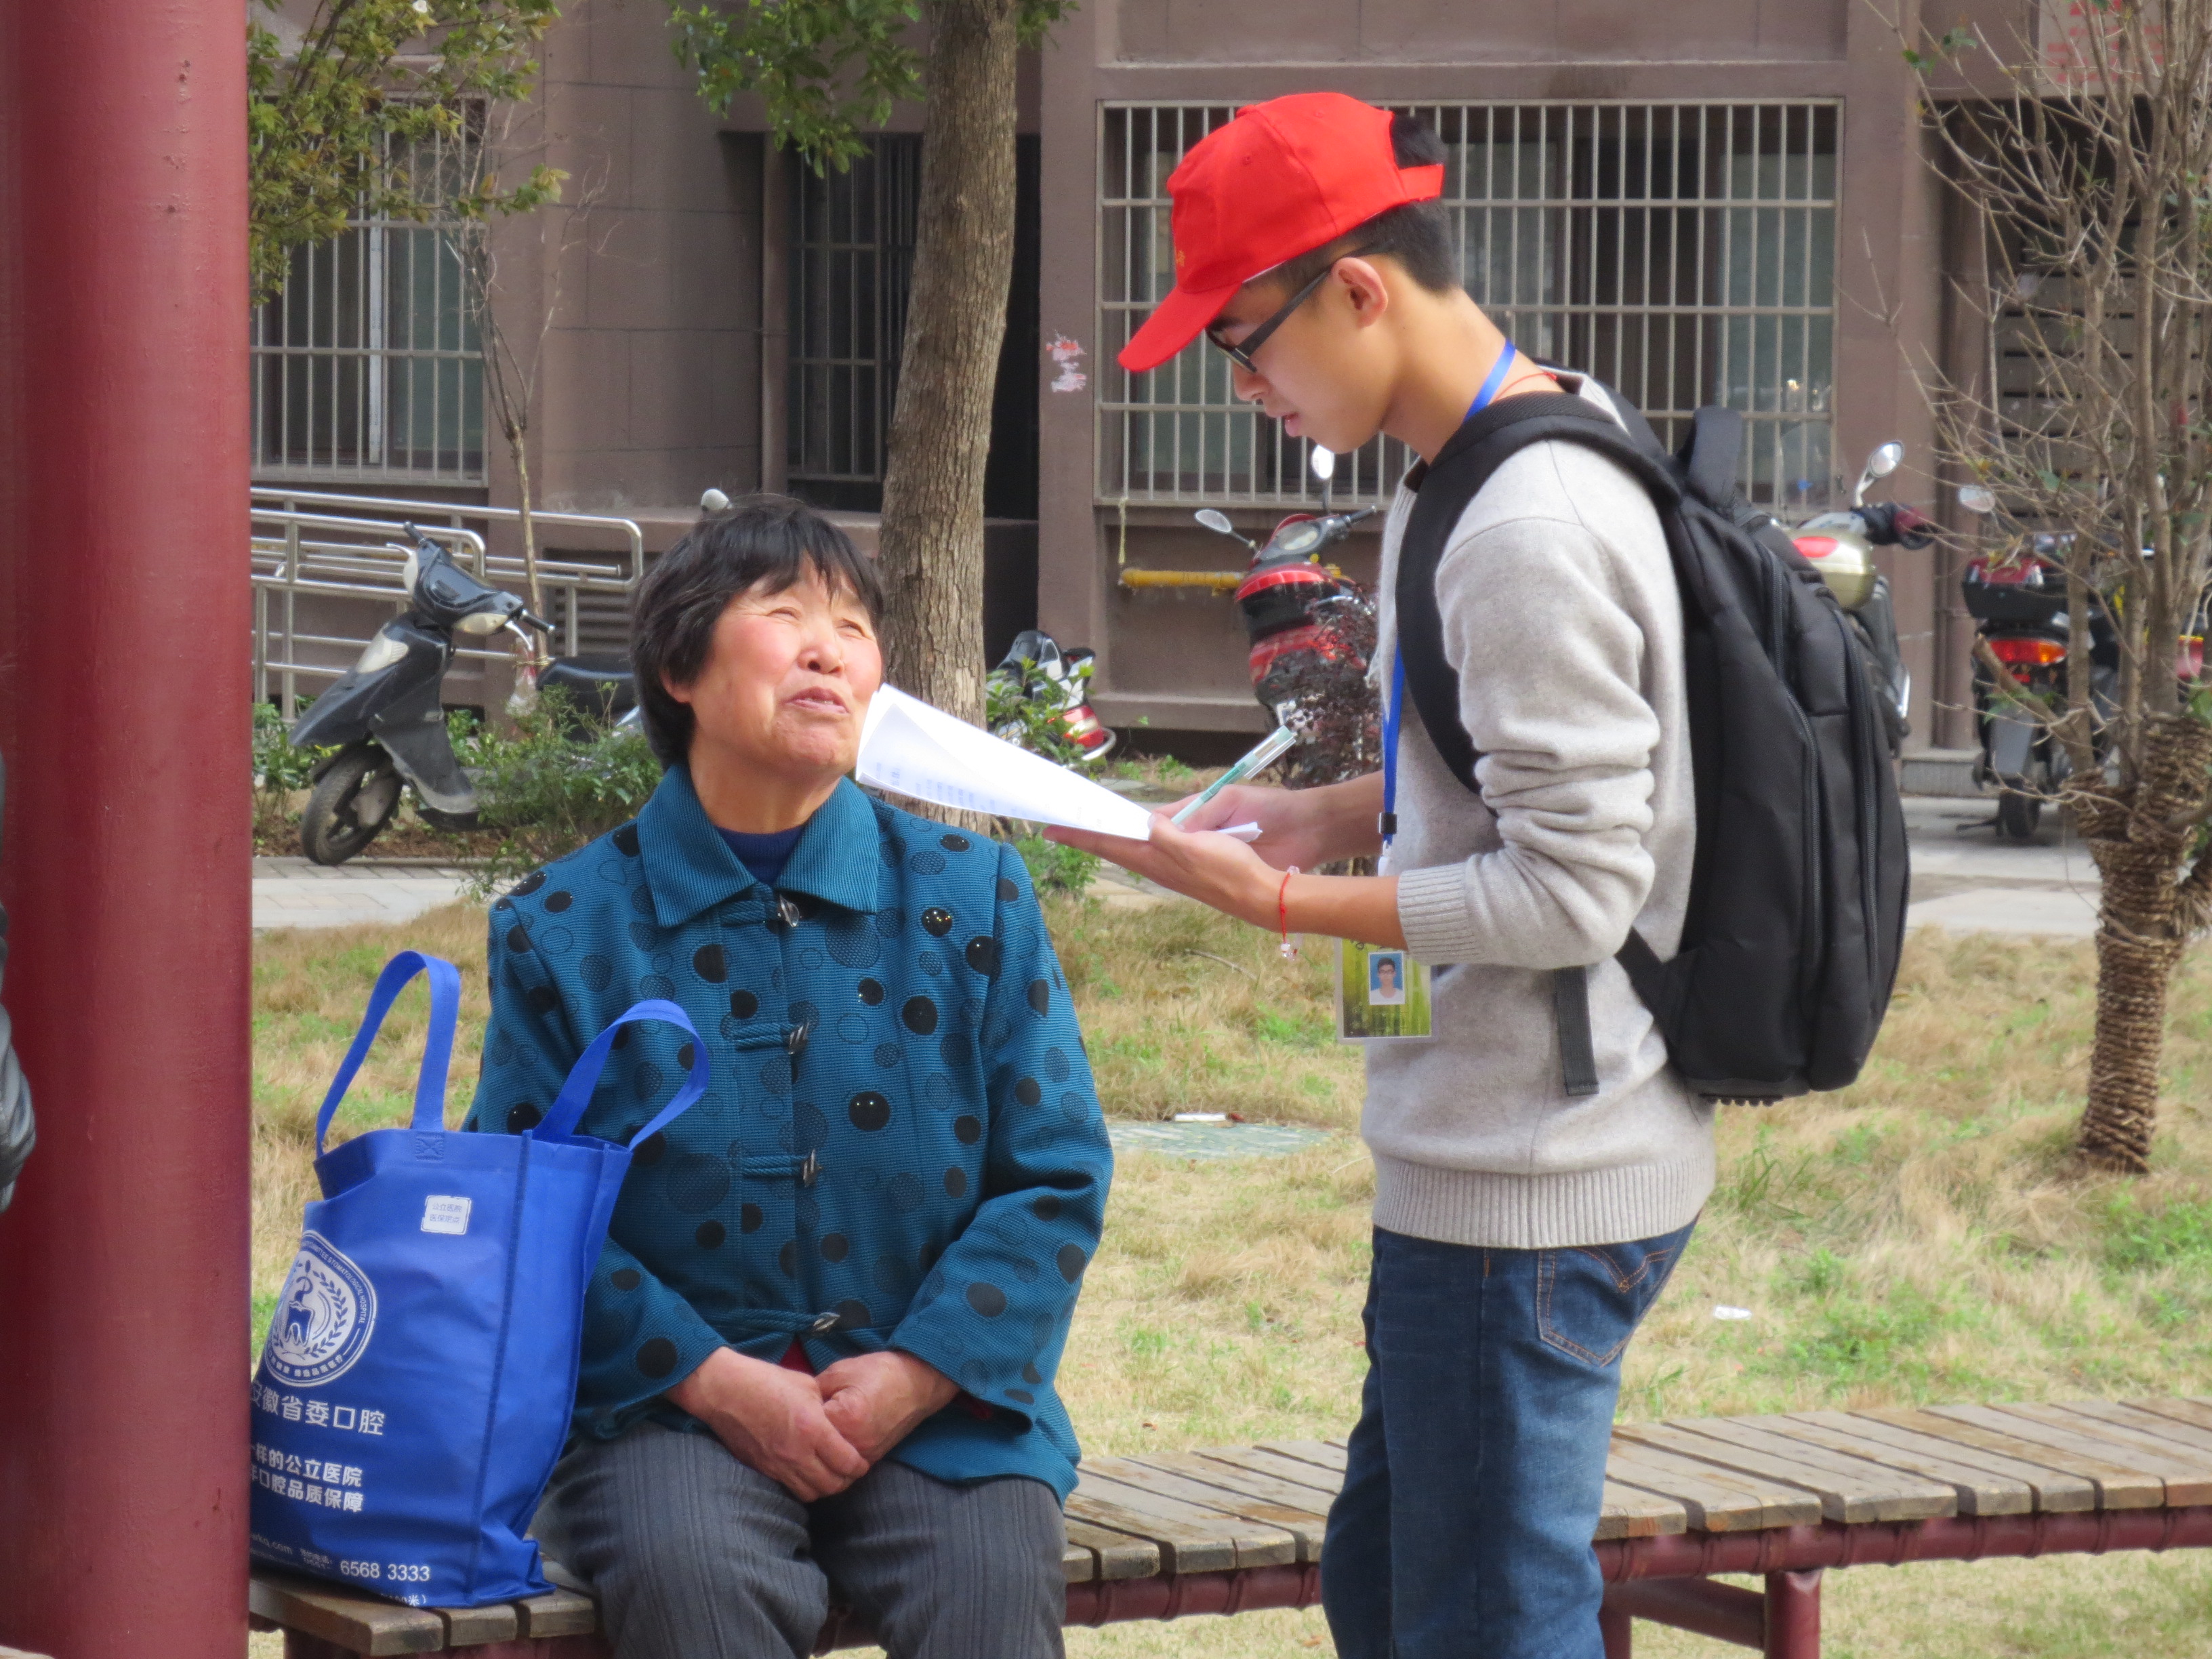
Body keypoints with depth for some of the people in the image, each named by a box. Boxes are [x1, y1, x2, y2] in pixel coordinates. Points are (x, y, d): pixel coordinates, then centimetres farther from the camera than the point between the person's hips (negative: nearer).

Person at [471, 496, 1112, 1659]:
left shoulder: (970, 897, 9)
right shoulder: (566, 929, 6)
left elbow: (1057, 1180, 7)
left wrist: (920, 1372, -8)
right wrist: (712, 1380, -11)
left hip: (933, 1401, 1)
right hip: (673, 1407, -1)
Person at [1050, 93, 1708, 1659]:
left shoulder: (1531, 537, -22)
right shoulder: (1542, 449, 10)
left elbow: (1573, 896, -22)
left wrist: (1280, 901, -17)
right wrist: (1338, 815, 8)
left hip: (1528, 1190, -11)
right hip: (1480, 1161, 11)